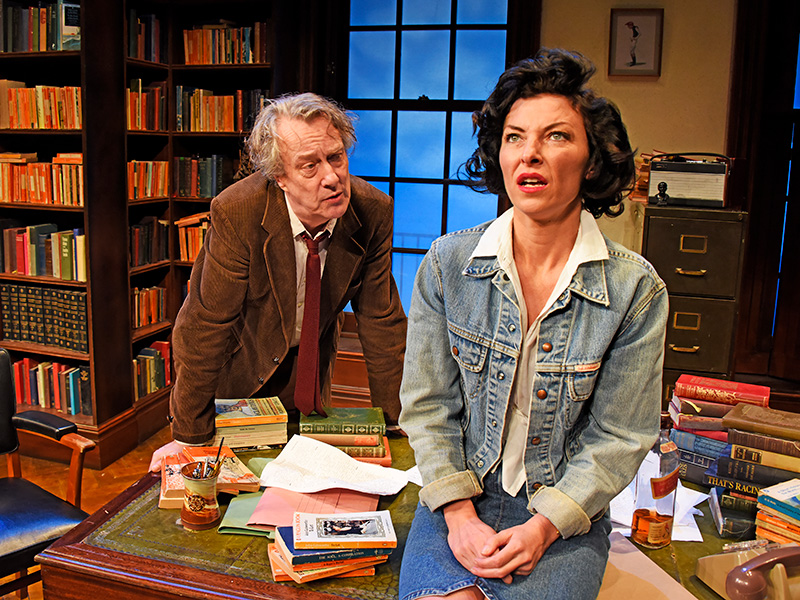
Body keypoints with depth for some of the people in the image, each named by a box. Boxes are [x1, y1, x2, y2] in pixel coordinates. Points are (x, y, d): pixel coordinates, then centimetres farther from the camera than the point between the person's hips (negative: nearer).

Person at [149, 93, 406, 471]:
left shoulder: (373, 212, -23)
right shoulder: (236, 213, -33)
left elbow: (381, 320, -13)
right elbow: (205, 325, -25)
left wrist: (398, 423, -9)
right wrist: (188, 437, -18)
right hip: (239, 362, -3)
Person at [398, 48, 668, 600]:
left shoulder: (637, 290, -8)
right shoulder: (448, 263, -5)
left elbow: (618, 438, -4)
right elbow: (428, 405, -1)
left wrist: (544, 527, -12)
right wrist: (459, 514, -9)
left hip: (566, 517, 0)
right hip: (458, 498, 0)